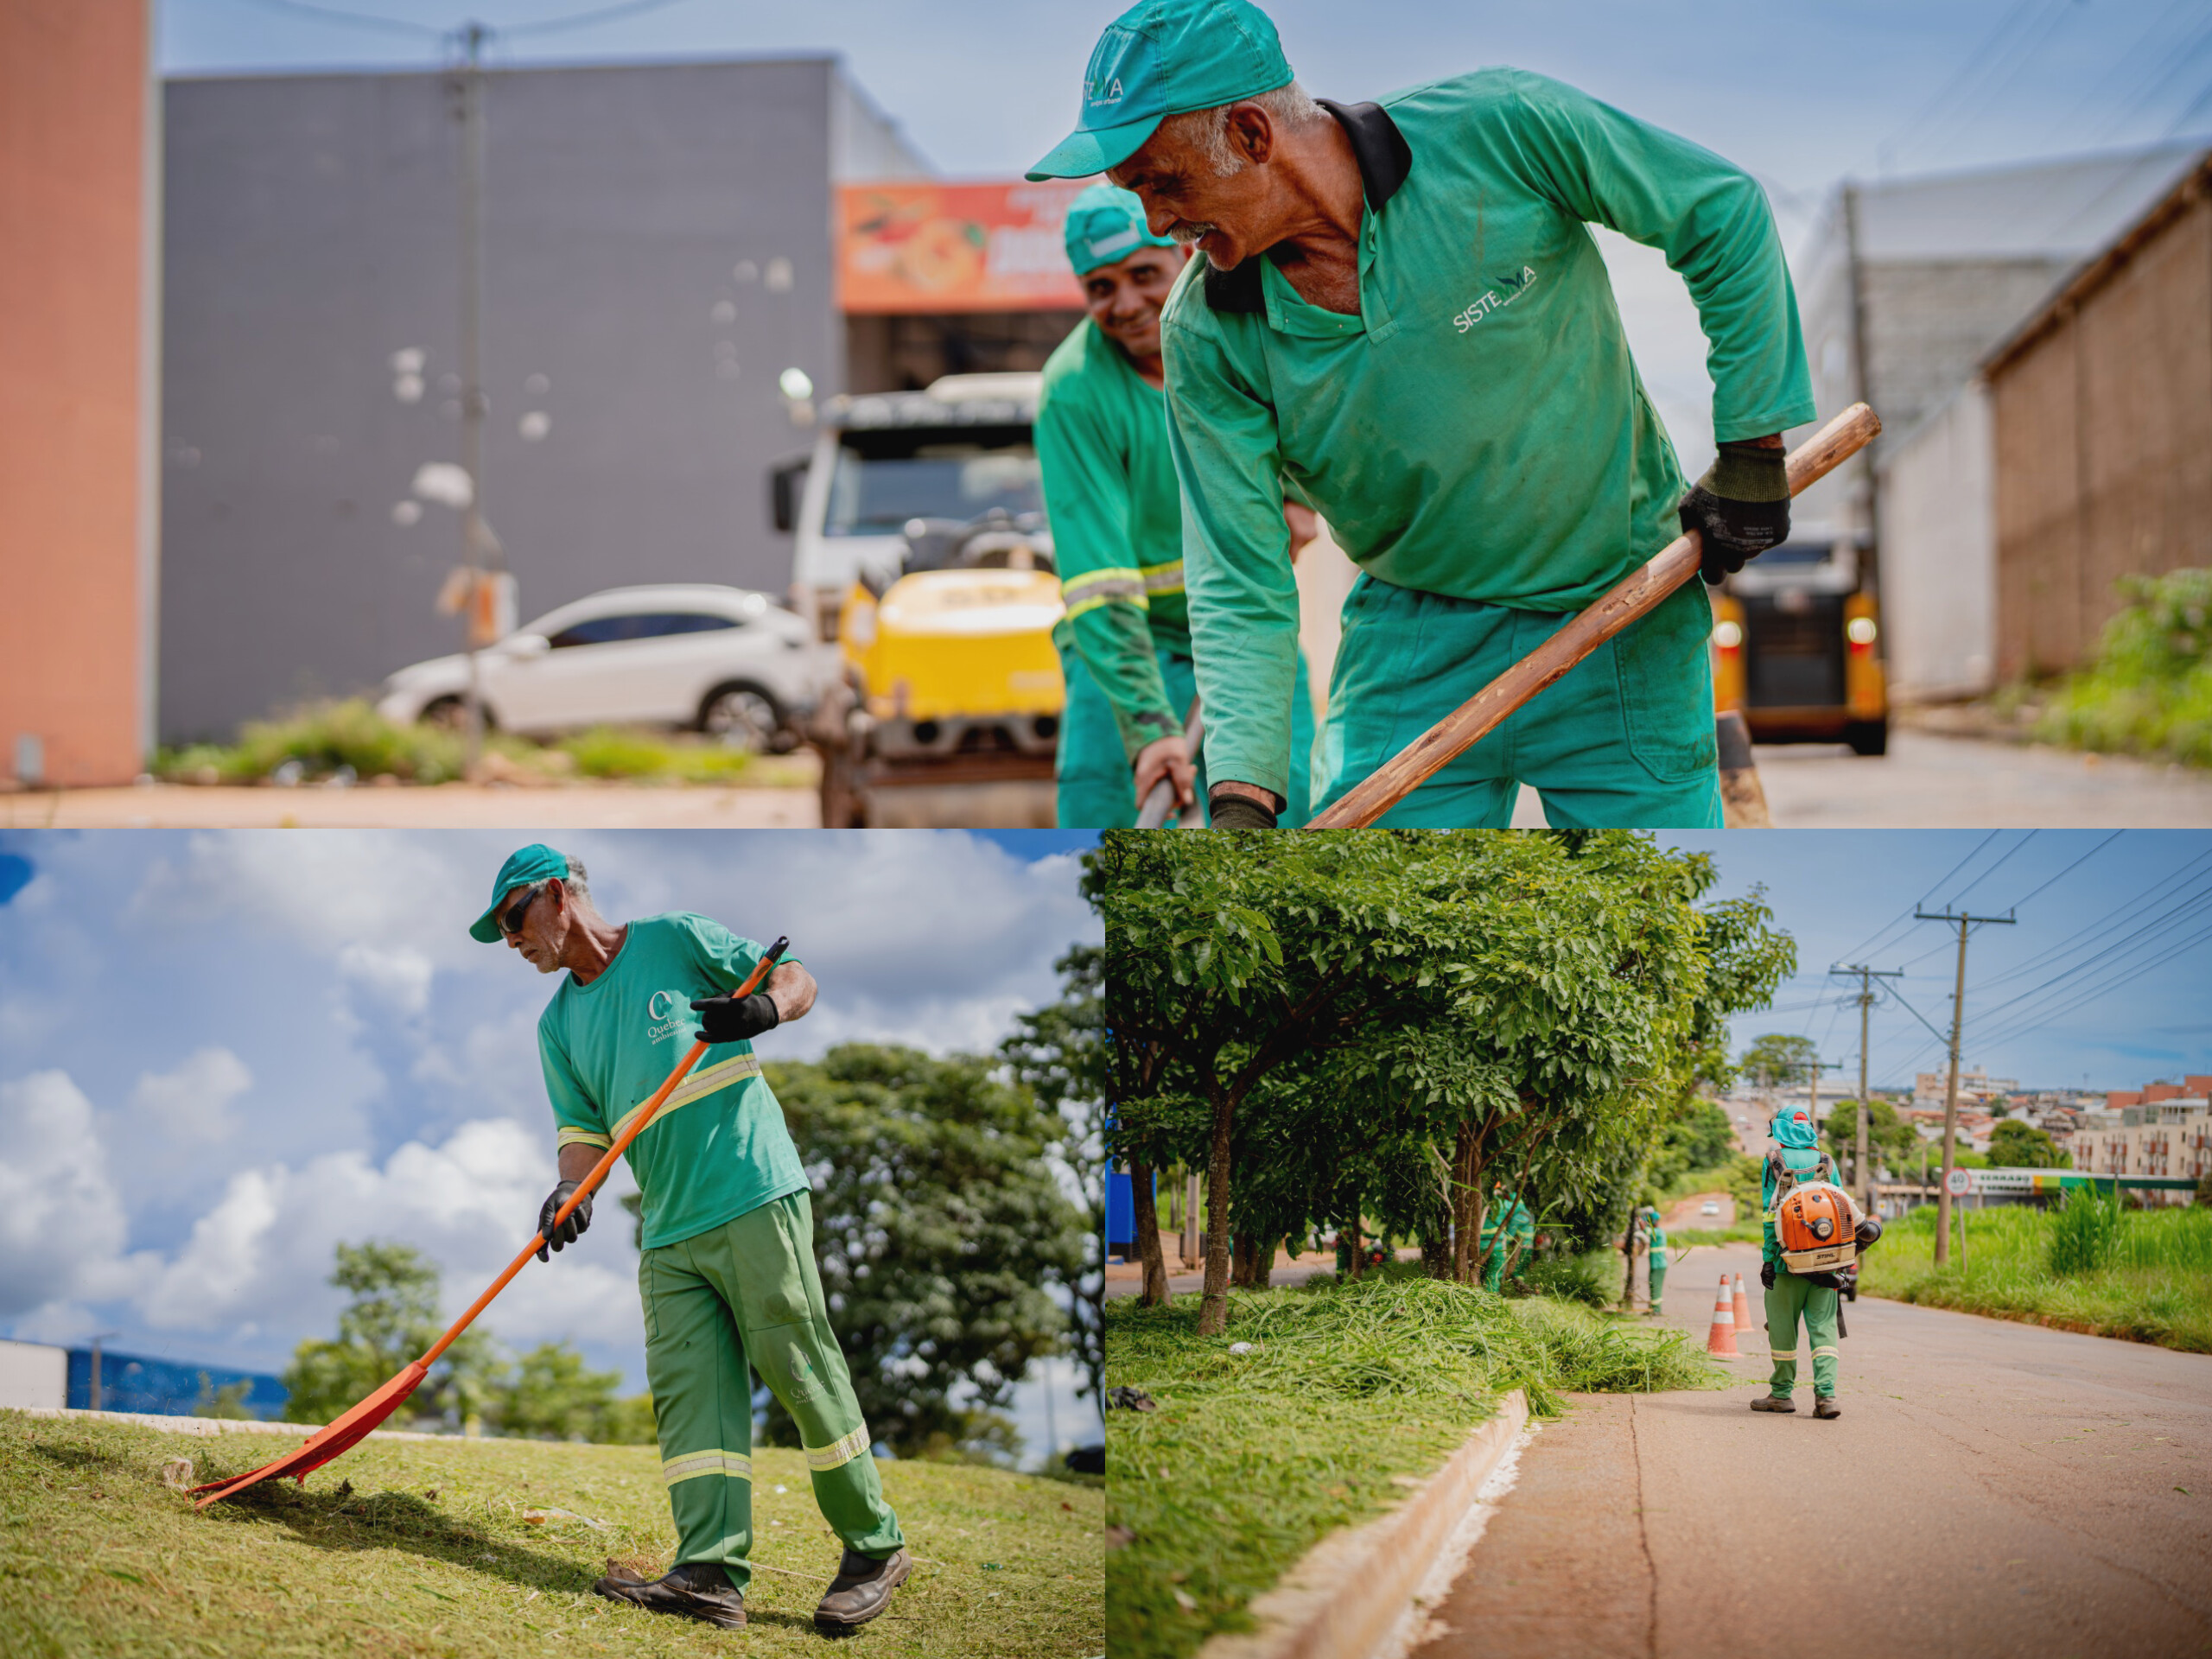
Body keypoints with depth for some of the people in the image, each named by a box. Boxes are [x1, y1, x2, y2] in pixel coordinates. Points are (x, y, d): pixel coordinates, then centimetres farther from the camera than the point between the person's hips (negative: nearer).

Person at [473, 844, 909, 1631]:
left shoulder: (674, 940, 3)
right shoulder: (559, 1022, 18)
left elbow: (798, 979, 4)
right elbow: (583, 1127, 11)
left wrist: (764, 1010, -19)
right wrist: (570, 1192, -10)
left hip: (755, 1201, -6)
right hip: (667, 1234, 6)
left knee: (802, 1373, -7)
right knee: (689, 1392, -5)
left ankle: (874, 1547, 1)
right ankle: (712, 1574, -11)